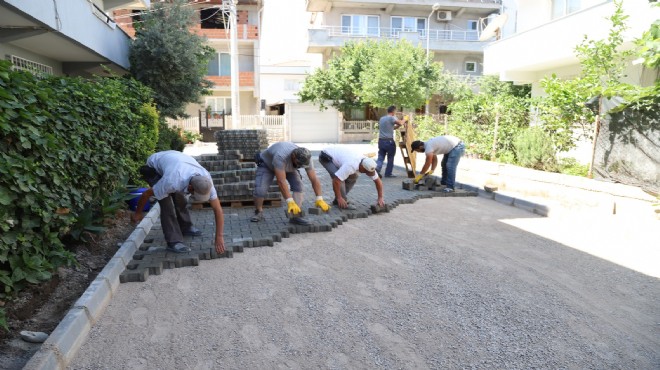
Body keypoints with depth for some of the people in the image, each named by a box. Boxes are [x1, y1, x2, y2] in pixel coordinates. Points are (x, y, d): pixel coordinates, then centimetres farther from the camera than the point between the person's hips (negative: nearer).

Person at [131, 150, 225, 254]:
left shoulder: (206, 180, -31)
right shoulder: (173, 182, -43)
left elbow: (217, 209, -26)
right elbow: (147, 194, -25)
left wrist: (219, 237, -29)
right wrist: (138, 213, -7)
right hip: (154, 167, -5)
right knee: (167, 203, -18)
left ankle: (185, 227, 32)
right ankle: (174, 241, -10)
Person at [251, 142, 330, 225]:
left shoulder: (305, 159, -29)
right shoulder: (280, 156, -46)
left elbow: (314, 179, -25)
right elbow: (281, 182, -47)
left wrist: (319, 199, -32)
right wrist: (290, 202, -50)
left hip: (289, 167, 4)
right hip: (267, 163, -4)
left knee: (298, 185, -19)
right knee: (260, 189, -20)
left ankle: (296, 216, -18)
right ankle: (258, 213, 7)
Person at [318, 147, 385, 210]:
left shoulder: (369, 165, -16)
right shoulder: (351, 166, -39)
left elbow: (378, 180, -6)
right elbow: (336, 181, -40)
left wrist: (380, 198, -11)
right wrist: (339, 198, -31)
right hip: (326, 157, -8)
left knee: (353, 177, 1)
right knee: (339, 178, -26)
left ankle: (337, 201, 9)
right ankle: (344, 203, -11)